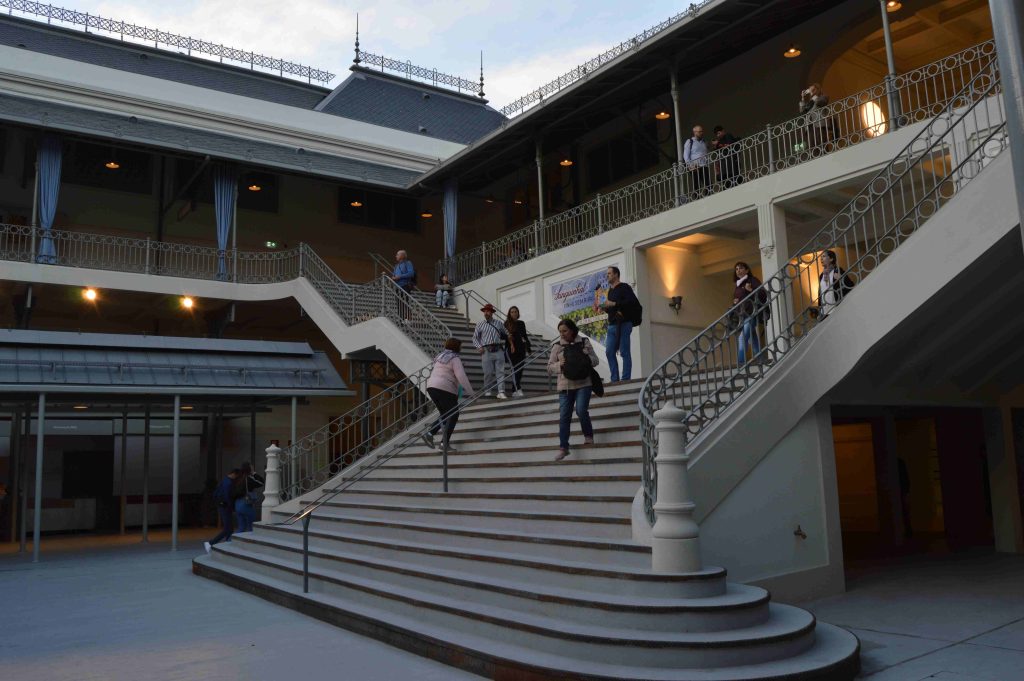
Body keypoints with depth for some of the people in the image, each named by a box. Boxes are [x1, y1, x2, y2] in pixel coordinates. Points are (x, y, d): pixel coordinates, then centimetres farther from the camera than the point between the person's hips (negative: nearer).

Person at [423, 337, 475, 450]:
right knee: (453, 415, 3)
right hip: (445, 390, -8)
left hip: (431, 387, 8)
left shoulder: (441, 357, 20)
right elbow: (461, 377, -14)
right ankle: (444, 443, -5)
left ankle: (430, 434, -1)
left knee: (444, 414, 18)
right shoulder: (455, 359, -6)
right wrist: (470, 392, -10)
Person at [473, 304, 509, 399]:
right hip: (487, 351, -1)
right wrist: (479, 347, -2)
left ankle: (501, 392, -8)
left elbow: (505, 334, 23)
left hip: (498, 350, 1)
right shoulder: (480, 325, 12)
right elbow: (475, 338, 12)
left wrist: (508, 336, 2)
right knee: (488, 372, -2)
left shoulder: (498, 323, 16)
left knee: (500, 371, -5)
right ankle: (487, 391, 10)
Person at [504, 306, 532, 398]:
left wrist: (529, 348, 16)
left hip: (520, 348, 5)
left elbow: (525, 336, 17)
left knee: (519, 370, 4)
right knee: (514, 369, -13)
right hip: (510, 349, -5)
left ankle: (515, 391, 11)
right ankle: (518, 390, -20)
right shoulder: (507, 324, -1)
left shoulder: (521, 323, 12)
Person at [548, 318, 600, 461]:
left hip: (583, 384, -1)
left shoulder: (584, 342, 5)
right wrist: (559, 365, -14)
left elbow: (596, 360, 8)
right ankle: (563, 447, 3)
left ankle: (588, 436, 10)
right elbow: (550, 367, 6)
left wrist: (586, 357, -12)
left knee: (581, 410, -17)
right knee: (564, 416, -3)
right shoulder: (557, 347, 5)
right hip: (565, 386, 2)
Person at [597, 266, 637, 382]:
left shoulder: (624, 287, -2)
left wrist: (613, 304, -18)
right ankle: (615, 379, 5)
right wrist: (605, 307, 10)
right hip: (612, 325, 8)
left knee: (624, 352, -7)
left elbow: (633, 302, -17)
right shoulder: (610, 290, 22)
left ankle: (626, 379, -6)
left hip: (623, 324, -8)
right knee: (609, 352, 2)